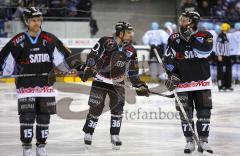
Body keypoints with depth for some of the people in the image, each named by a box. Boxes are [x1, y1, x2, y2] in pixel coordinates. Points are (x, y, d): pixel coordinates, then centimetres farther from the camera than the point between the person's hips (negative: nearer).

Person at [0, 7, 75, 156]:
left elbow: (63, 57, 2)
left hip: (46, 85, 2)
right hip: (26, 86, -2)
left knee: (44, 117, 7)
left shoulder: (49, 39, 0)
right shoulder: (18, 41, -4)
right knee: (27, 116, -5)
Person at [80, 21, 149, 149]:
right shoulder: (105, 42, -15)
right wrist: (88, 69, -29)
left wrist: (140, 86, 2)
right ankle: (88, 133, 16)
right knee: (96, 108, -2)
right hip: (100, 79, -4)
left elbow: (133, 73, 8)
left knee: (118, 106, -9)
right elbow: (92, 56, -16)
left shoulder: (131, 51, 0)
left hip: (117, 82, 4)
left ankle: (114, 135, 2)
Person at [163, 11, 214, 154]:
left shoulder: (205, 36, -5)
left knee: (204, 112, 1)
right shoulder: (174, 39, 1)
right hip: (183, 82, 1)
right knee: (185, 113, 1)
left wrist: (191, 38, -23)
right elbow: (168, 59, 4)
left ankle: (203, 141, 14)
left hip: (202, 82, -1)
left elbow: (204, 52, -23)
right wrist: (172, 75, -7)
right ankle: (190, 142, 13)